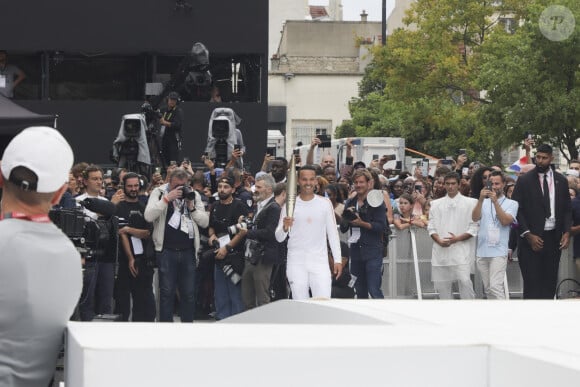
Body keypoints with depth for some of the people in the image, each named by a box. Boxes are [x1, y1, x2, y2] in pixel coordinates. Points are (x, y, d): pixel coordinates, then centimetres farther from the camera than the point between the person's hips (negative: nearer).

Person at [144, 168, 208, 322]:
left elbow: (205, 221, 6)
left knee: (189, 294, 6)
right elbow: (149, 216, -14)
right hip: (167, 250, -3)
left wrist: (192, 207, -8)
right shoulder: (159, 193, 1)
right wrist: (167, 198, -17)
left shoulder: (193, 195, 11)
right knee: (167, 292, -1)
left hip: (188, 251, 3)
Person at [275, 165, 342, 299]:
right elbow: (279, 238, 1)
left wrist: (338, 259, 2)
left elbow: (332, 233, 8)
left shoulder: (325, 203, 3)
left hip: (320, 262, 0)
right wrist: (285, 227, -22)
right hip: (296, 263, 0)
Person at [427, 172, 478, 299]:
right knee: (441, 284, 5)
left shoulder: (469, 203, 5)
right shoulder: (436, 204, 15)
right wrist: (439, 240, -9)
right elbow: (431, 227, 11)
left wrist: (457, 239, -14)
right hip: (441, 250, 4)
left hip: (460, 249, -4)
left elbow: (473, 228, 0)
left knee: (464, 280, -17)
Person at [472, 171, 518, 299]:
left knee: (495, 287, -16)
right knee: (488, 289, 8)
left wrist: (495, 202, -17)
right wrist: (481, 199, -17)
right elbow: (475, 218, -4)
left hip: (498, 251, -4)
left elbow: (505, 221, -11)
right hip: (482, 252, 4)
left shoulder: (511, 204, 5)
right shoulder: (484, 203, 14)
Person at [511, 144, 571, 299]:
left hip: (554, 238, 3)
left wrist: (567, 232, -2)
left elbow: (567, 209, 13)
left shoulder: (561, 181, 9)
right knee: (532, 284, -5)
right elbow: (516, 210, -3)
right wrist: (528, 235, -11)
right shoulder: (524, 180, -1)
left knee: (550, 282, 3)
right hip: (532, 238, -3)